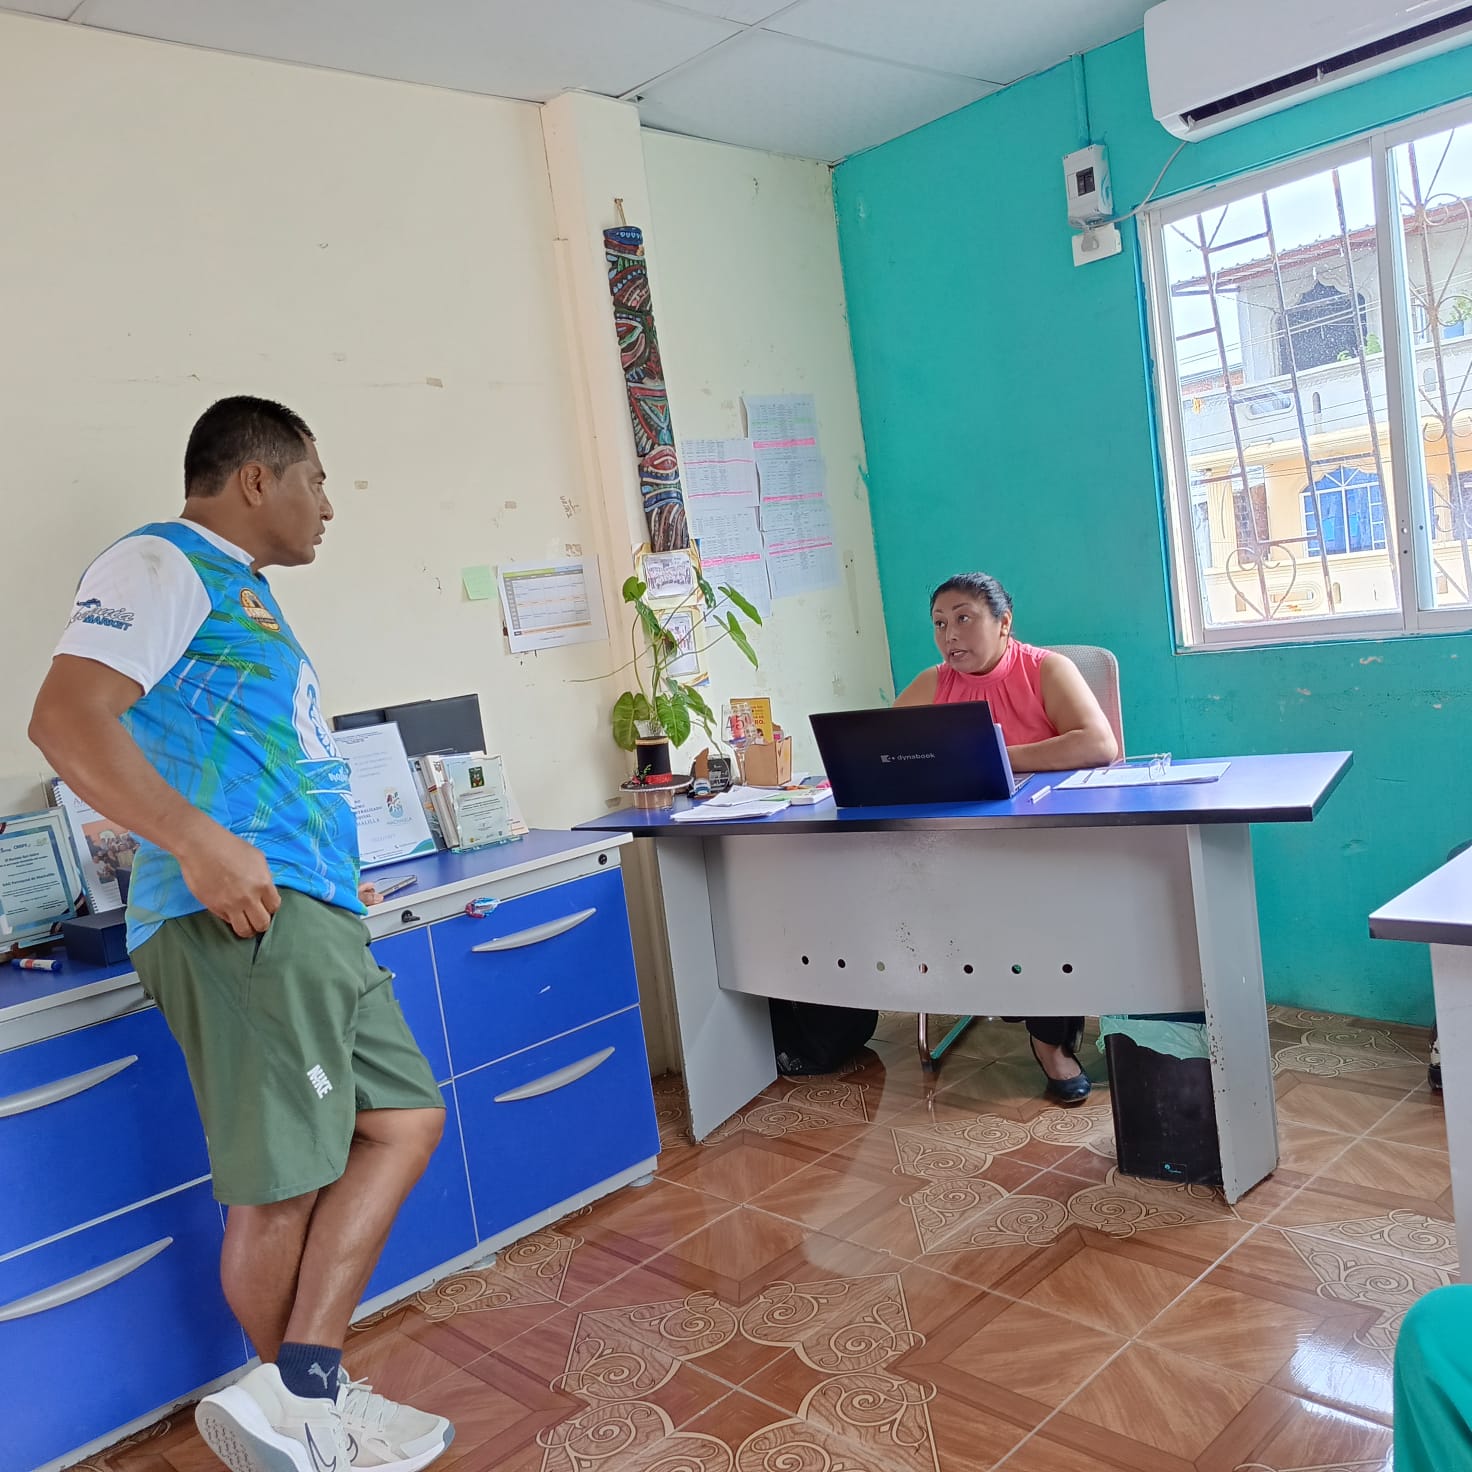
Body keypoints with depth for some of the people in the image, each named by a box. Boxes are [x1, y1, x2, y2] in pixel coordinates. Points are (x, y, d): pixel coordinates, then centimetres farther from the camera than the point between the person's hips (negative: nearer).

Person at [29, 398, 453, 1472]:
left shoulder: (241, 592, 26)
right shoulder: (163, 563, -4)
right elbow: (68, 717, -18)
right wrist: (199, 842, -27)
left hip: (309, 920, 10)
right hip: (241, 916, -10)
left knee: (406, 1118, 9)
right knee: (285, 1184, -3)